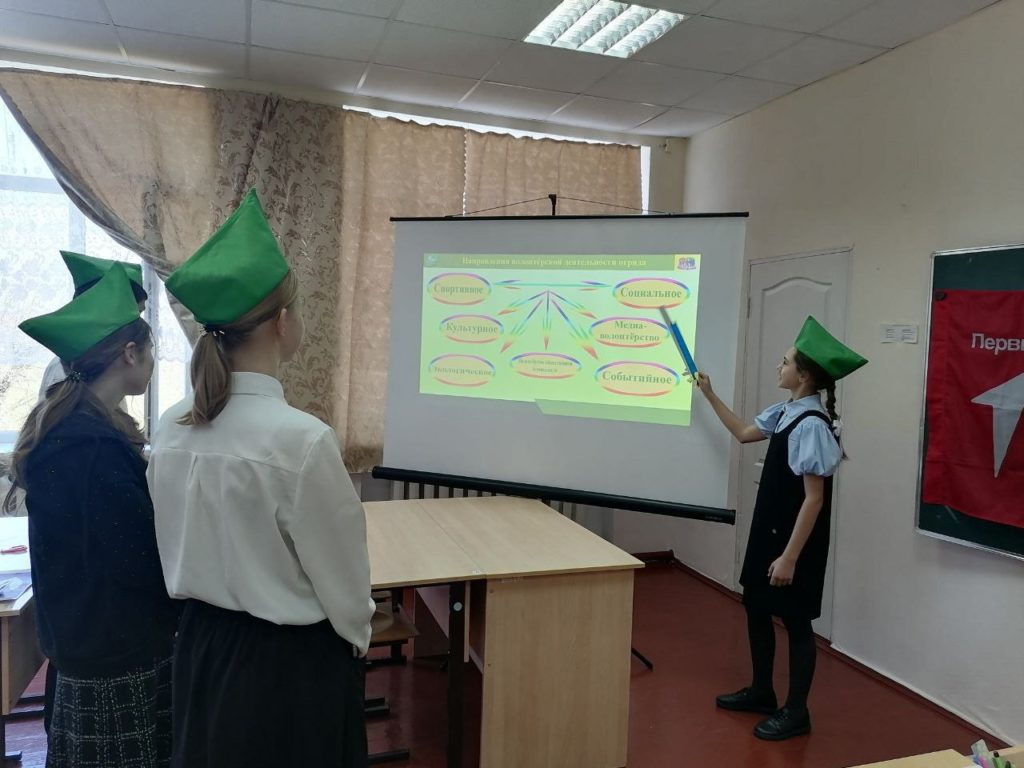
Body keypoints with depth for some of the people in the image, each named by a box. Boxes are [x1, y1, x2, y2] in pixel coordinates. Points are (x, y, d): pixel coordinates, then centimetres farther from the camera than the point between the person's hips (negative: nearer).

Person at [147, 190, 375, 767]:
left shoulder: (173, 428, -7)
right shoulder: (301, 439, -27)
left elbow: (177, 546, 5)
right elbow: (342, 572, -16)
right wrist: (359, 635, 4)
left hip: (202, 645, 6)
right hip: (291, 661, -6)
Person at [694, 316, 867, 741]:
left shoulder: (812, 425, -23)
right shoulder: (784, 412, 3)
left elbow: (814, 499, -23)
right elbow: (744, 433, 22)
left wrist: (790, 556, -21)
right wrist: (709, 395, 20)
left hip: (796, 538, -9)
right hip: (769, 529, 9)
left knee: (796, 621, 7)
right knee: (756, 607, 19)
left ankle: (796, 712, 25)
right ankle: (760, 692, 38)